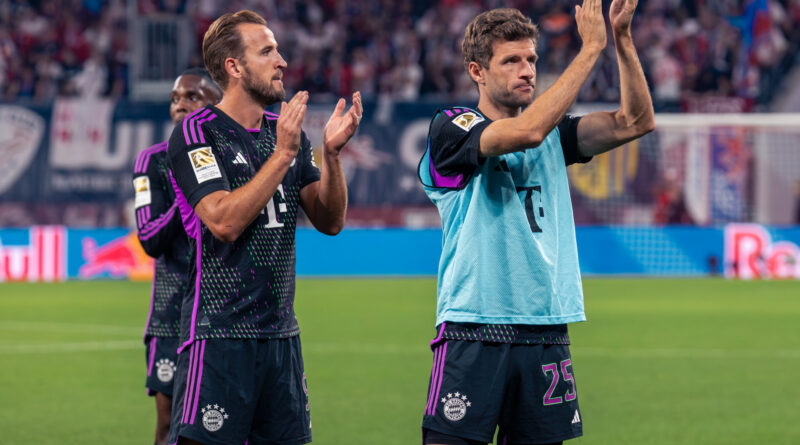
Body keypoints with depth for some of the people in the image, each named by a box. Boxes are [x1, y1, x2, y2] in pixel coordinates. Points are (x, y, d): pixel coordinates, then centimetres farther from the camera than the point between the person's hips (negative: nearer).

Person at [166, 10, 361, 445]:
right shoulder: (196, 132, -7)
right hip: (218, 337, -7)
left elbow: (330, 221, 11)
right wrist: (282, 154, -18)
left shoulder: (286, 132, 13)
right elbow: (224, 222, -19)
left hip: (281, 334, 7)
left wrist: (330, 152, -4)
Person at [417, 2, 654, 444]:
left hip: (546, 336, 6)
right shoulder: (451, 129, -4)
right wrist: (590, 48, -16)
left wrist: (622, 38, -5)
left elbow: (635, 121, 6)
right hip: (472, 336, -5)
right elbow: (527, 131, -20)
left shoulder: (552, 135, 15)